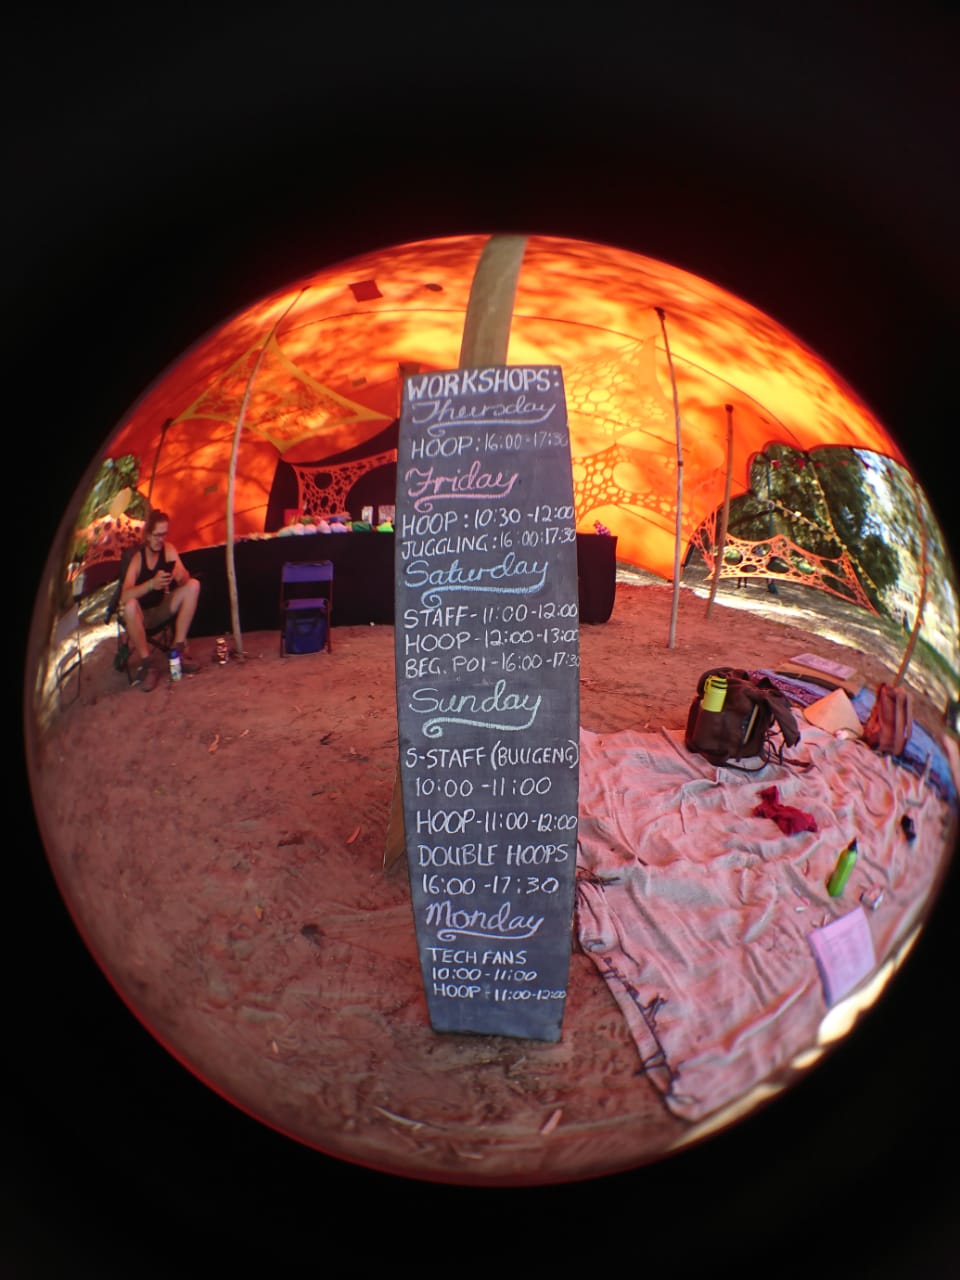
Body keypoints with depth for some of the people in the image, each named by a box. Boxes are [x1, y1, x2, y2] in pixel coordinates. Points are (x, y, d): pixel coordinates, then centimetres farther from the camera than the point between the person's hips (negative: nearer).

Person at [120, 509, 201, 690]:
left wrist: (181, 576, -37)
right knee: (130, 605, -37)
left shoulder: (168, 550, -7)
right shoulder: (138, 558, -20)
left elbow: (185, 579, -13)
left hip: (162, 609, 4)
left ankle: (178, 649, -16)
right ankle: (146, 664, -26)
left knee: (193, 586, -16)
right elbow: (124, 597, -32)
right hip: (141, 616, -4)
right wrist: (152, 584, -47)